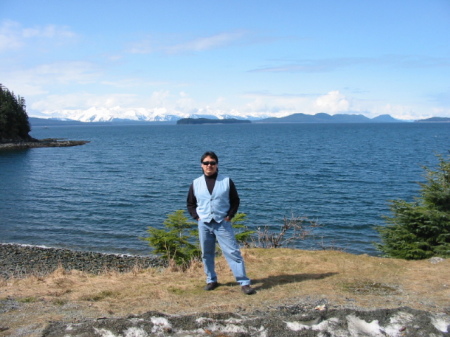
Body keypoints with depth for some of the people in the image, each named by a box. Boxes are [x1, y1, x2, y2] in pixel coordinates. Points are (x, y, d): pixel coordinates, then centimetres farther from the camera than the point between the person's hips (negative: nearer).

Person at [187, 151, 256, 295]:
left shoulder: (226, 181, 0)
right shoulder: (195, 183, 5)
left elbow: (235, 200, 7)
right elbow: (190, 204, 14)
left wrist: (230, 216, -4)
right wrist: (197, 217, 1)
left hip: (223, 223, -2)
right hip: (204, 224, 2)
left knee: (233, 252, -6)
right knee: (206, 254, 10)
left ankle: (244, 283, -2)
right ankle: (211, 280, 26)